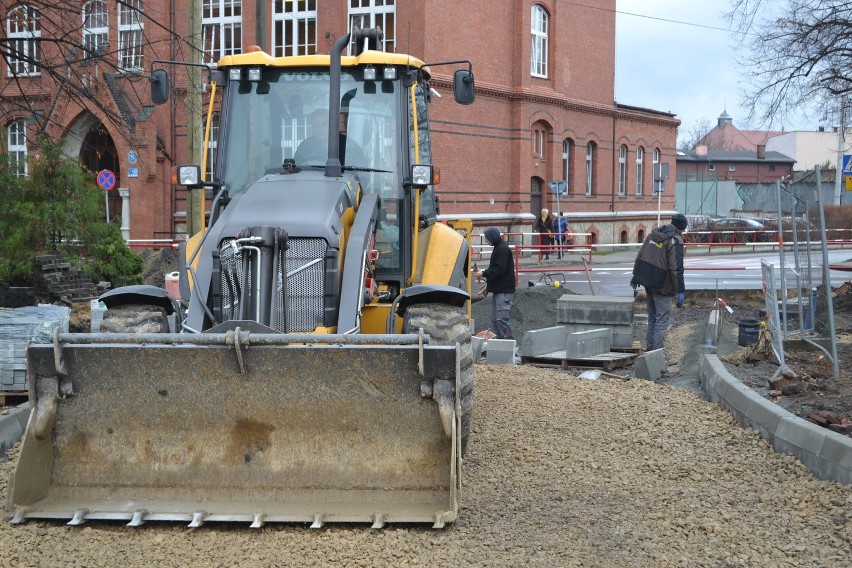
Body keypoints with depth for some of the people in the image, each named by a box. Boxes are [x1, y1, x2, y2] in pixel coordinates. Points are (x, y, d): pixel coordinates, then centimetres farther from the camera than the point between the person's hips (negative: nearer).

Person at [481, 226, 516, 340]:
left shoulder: (503, 249, -15)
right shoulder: (498, 248, 17)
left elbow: (499, 269, -22)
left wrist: (484, 273, -16)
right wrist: (488, 285, 21)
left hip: (504, 291, -10)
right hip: (498, 289, 10)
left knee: (501, 318, -13)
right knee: (495, 319, 11)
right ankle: (501, 339, 16)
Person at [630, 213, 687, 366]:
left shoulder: (654, 234, 9)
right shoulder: (675, 241, -14)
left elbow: (640, 256, 15)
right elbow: (676, 268, -19)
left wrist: (636, 276, 24)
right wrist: (680, 291, -16)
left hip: (648, 284, 8)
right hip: (662, 286, -8)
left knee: (652, 318, 19)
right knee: (662, 320, -4)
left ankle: (649, 349, 25)